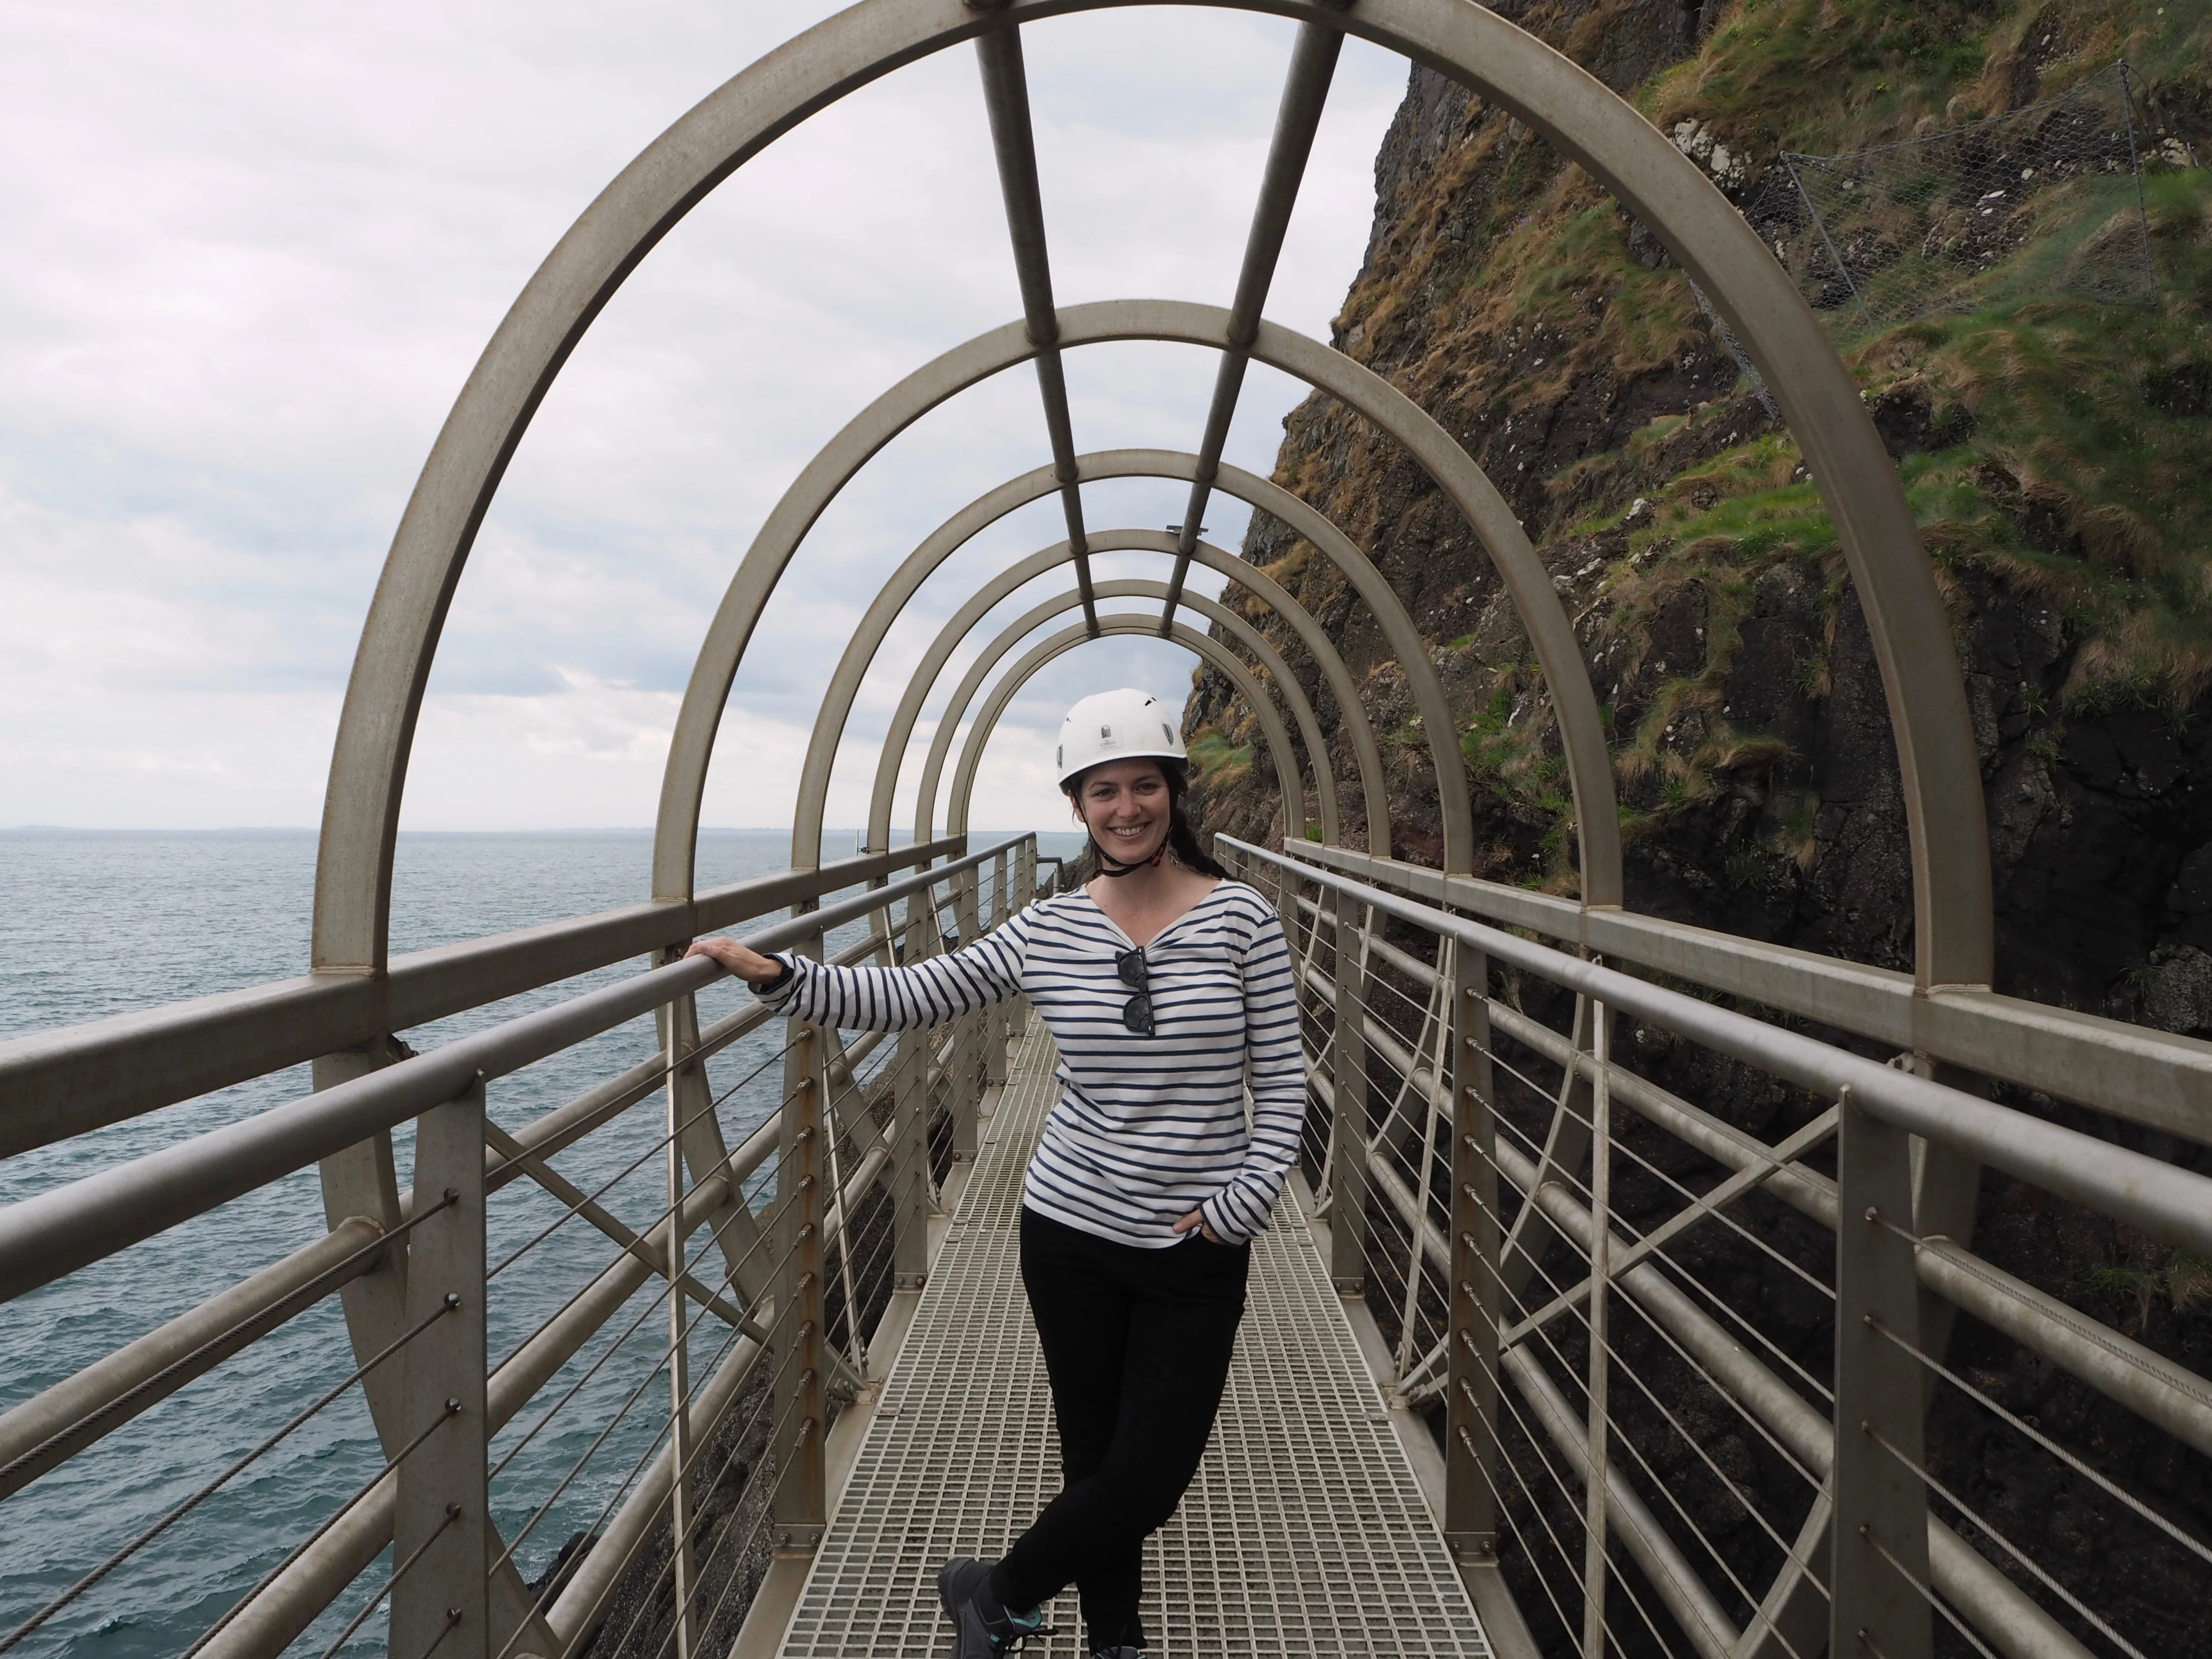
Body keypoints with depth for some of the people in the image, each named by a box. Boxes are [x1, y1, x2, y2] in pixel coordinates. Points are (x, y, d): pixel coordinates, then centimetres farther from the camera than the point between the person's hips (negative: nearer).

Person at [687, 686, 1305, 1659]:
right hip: (1072, 1230, 1)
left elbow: (1281, 1078, -4)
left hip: (1200, 1250, 0)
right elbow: (906, 999, -4)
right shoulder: (1046, 932, -4)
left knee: (1148, 1482, 4)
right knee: (1095, 1463, 13)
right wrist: (774, 975, -13)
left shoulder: (1241, 919, -8)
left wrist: (1246, 1200, -13)